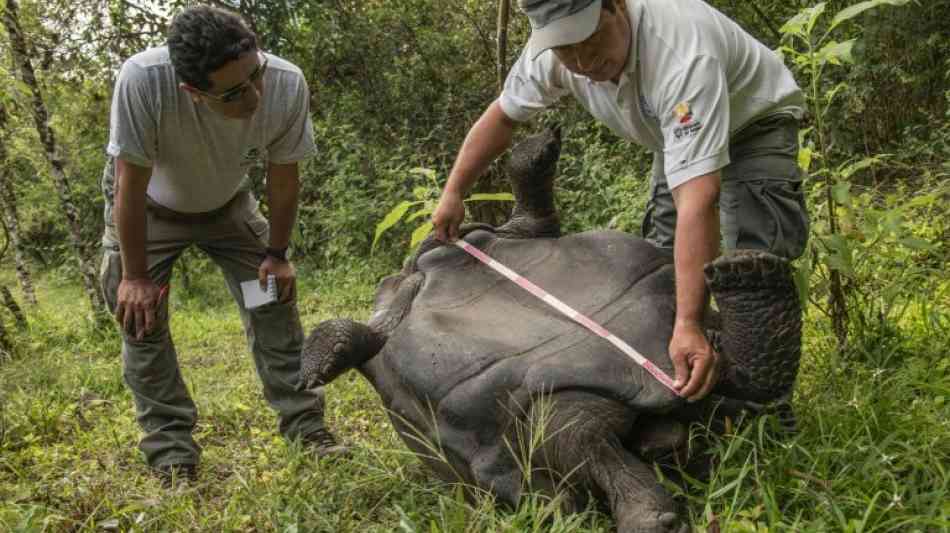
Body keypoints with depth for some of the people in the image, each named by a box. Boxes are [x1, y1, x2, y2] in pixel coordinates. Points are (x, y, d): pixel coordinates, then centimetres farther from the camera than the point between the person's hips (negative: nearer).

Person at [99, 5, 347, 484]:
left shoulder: (287, 84, -33)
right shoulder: (143, 80, -41)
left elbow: (283, 177, -15)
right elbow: (131, 184, -29)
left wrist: (276, 253, -9)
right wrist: (135, 276, -21)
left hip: (227, 204, 2)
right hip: (147, 207, -2)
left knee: (274, 299, -4)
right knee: (141, 316, -7)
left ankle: (305, 425, 7)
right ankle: (171, 449, 5)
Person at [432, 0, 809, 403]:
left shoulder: (683, 56, -44)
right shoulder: (548, 51, -23)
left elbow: (697, 200, -51)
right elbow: (501, 114, -3)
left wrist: (688, 323, -56)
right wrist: (453, 193, -8)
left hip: (754, 123, -7)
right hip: (677, 136, 7)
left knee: (756, 257, -25)